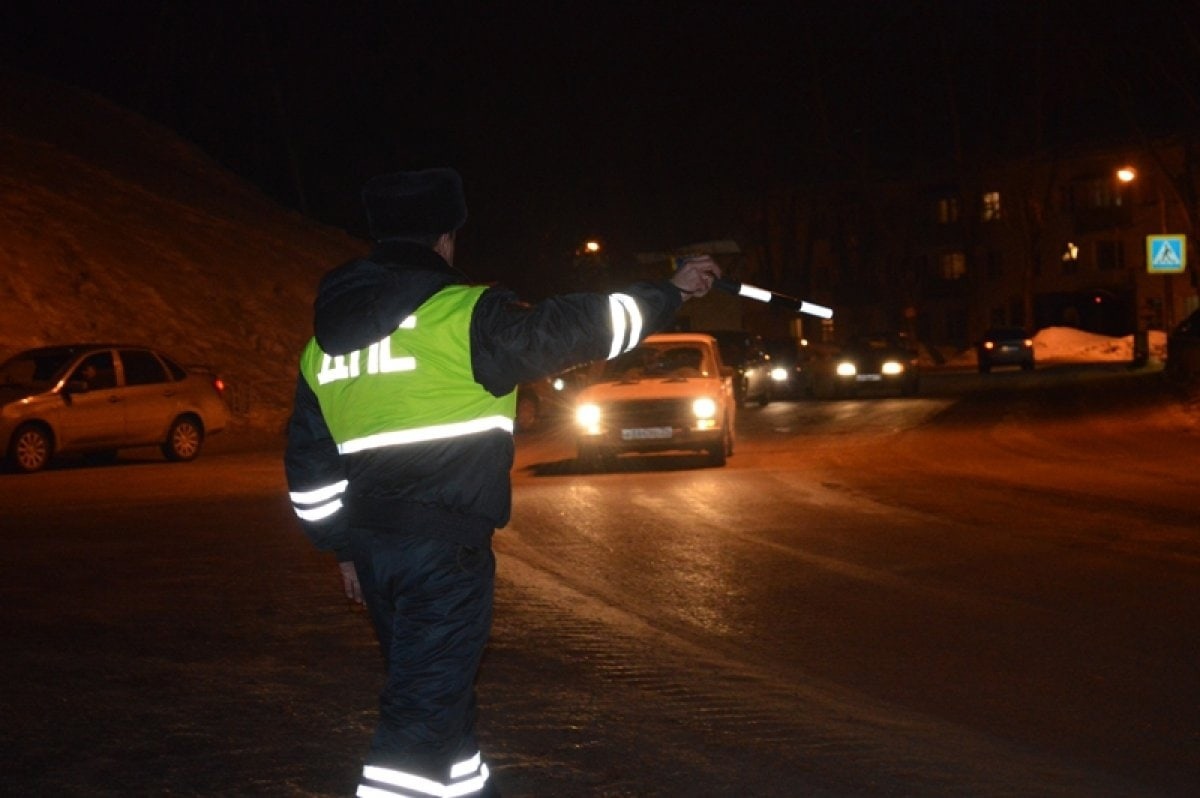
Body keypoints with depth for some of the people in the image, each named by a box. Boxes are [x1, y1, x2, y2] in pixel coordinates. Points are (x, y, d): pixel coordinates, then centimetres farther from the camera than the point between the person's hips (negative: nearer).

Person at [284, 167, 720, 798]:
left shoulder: (325, 339, 12)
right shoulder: (462, 315, -11)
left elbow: (310, 464, 16)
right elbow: (575, 328, -6)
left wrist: (344, 545, 25)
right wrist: (670, 293, 7)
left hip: (374, 547, 7)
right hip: (445, 549, -7)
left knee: (435, 687, 20)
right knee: (424, 706, -7)